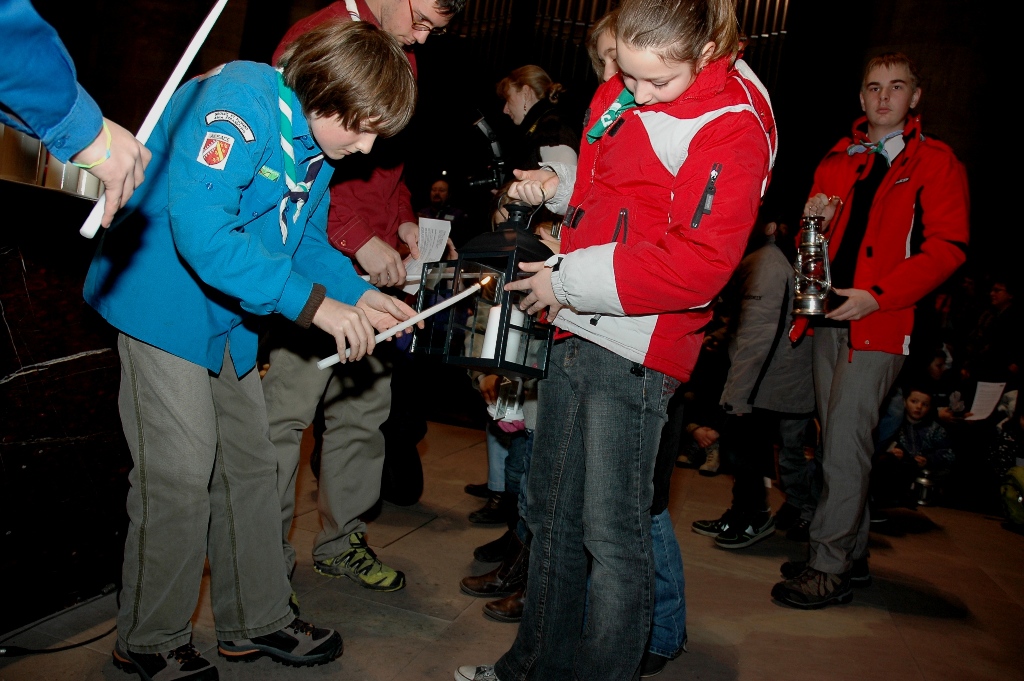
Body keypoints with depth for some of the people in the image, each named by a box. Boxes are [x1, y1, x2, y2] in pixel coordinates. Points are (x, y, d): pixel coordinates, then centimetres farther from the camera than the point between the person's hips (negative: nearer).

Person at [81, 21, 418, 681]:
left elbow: (308, 240, 12)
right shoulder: (239, 101, -23)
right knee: (180, 476, -6)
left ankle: (257, 620, 25)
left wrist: (361, 294, -5)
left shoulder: (315, 137, 5)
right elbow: (200, 231, -33)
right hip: (164, 300, -9)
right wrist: (313, 303, -32)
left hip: (228, 316, 9)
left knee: (250, 464, 11)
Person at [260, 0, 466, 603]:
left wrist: (403, 220, 9)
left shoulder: (403, 56, 18)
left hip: (377, 267, 8)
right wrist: (357, 239, -19)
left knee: (367, 405, 12)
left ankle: (343, 541, 27)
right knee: (289, 409, -4)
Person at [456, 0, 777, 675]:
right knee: (552, 512, 17)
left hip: (636, 350, -9)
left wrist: (571, 279, -16)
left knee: (611, 533, -1)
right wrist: (557, 184, 10)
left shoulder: (733, 130, -13)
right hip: (575, 331, 9)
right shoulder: (620, 92, 13)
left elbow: (699, 264, -21)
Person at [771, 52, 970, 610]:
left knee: (845, 442, -11)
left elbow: (947, 247, -6)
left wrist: (877, 295, -18)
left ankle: (829, 571, -2)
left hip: (878, 322, -6)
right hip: (829, 317, 6)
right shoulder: (836, 161, 18)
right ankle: (852, 556, 23)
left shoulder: (936, 162, 3)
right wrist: (814, 221, -1)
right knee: (840, 441, 10)